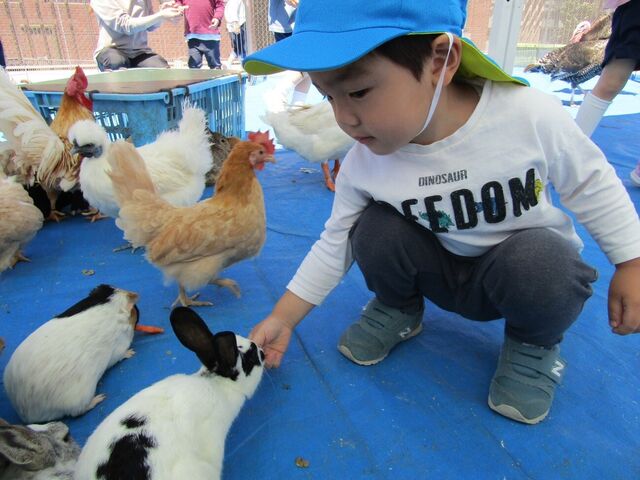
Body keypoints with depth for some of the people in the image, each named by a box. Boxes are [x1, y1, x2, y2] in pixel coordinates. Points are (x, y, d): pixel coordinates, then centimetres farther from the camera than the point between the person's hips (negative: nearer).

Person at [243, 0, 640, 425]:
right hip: (441, 272, 2)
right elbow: (335, 243, -10)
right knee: (376, 229, -24)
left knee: (544, 266, -34)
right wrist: (283, 319, -11)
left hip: (534, 261, -1)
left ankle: (535, 341, 1)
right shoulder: (363, 164, -22)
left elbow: (591, 185, -9)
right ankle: (399, 309, 7)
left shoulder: (531, 115, -27)